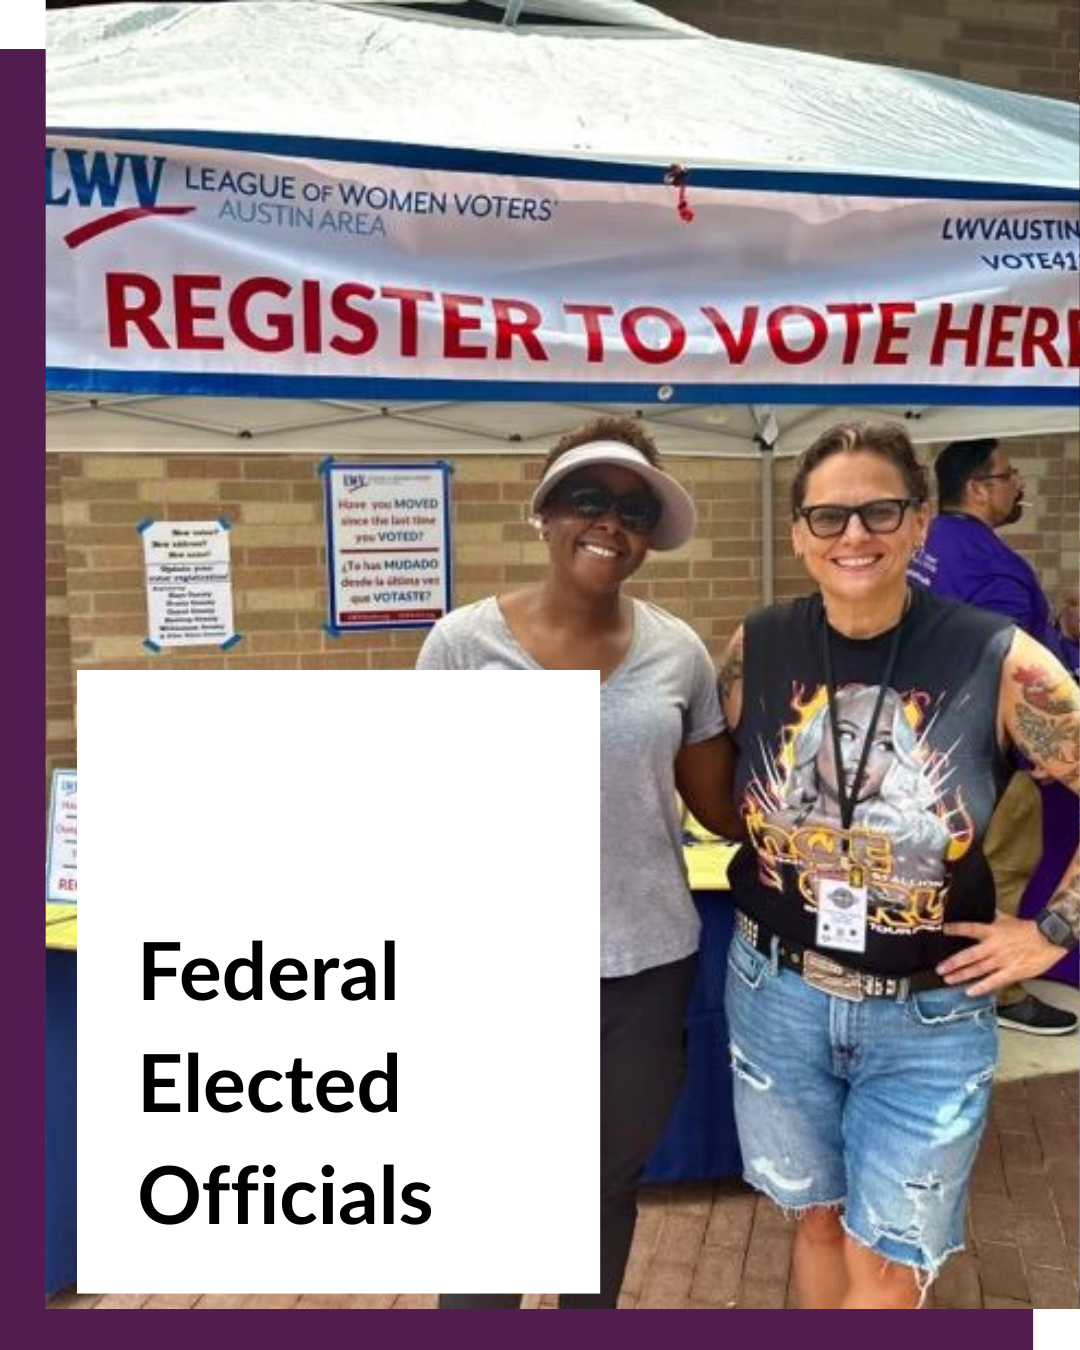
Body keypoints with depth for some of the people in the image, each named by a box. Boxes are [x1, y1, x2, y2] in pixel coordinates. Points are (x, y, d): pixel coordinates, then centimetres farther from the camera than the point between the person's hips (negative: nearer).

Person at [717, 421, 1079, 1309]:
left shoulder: (998, 661, -16)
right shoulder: (758, 649, -7)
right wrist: (766, 875, 2)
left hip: (929, 1018, -2)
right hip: (778, 996, 2)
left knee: (886, 1263, 11)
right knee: (818, 1221, 20)